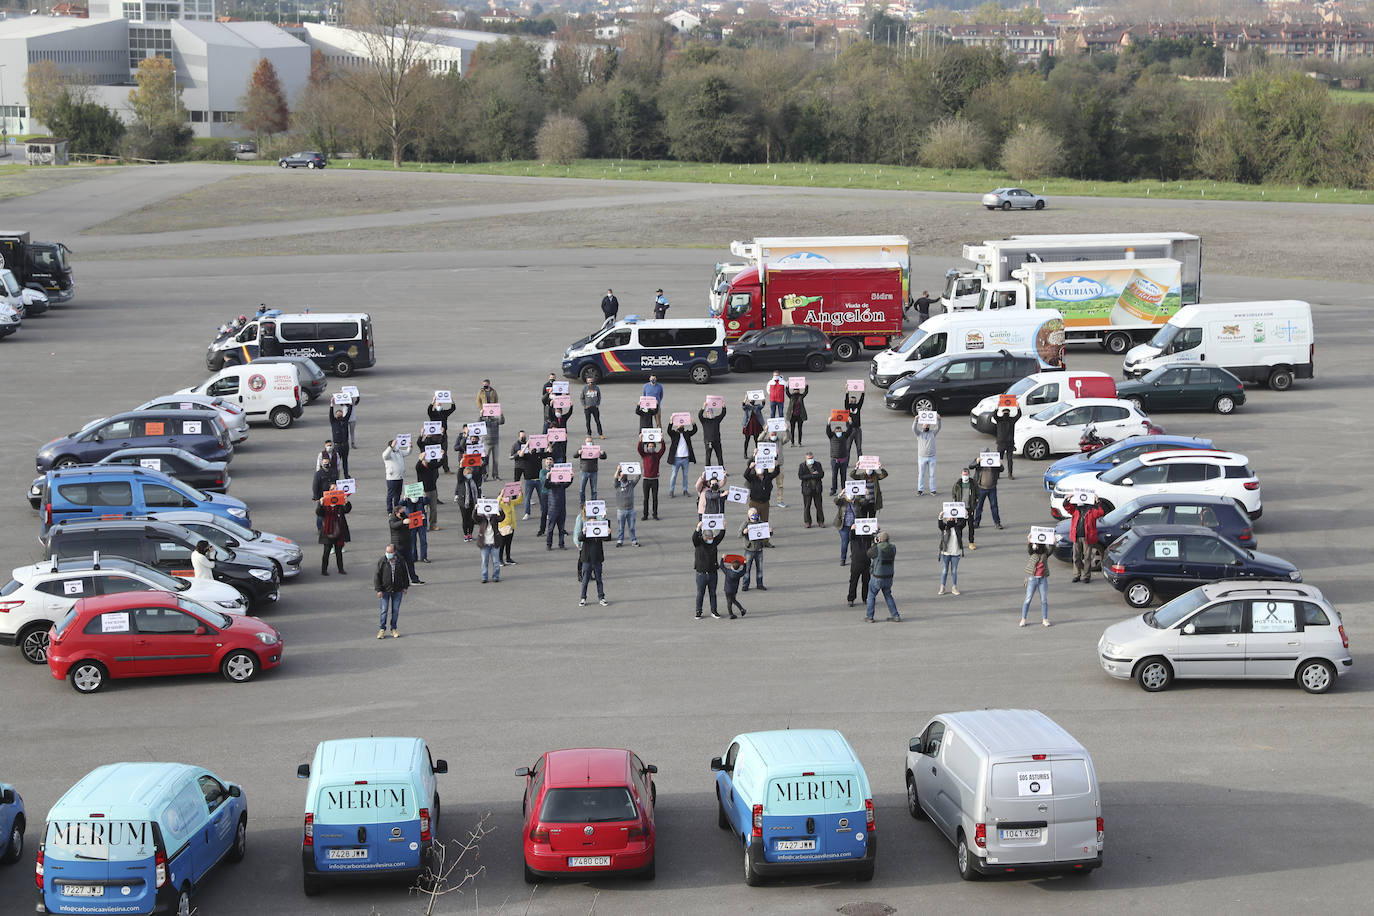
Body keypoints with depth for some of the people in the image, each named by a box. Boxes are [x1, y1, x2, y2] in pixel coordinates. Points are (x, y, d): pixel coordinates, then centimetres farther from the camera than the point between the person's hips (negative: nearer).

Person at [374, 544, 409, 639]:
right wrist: (378, 589, -11)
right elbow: (377, 576, -7)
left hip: (397, 590, 2)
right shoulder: (382, 561, -10)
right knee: (384, 610, -1)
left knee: (395, 610, 7)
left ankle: (393, 629, 17)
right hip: (385, 590, -2)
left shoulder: (400, 561, -1)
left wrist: (405, 587, 12)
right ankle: (382, 629, 9)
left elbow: (404, 574, 12)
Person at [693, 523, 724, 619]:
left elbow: (720, 535, -7)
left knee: (713, 593, 11)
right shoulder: (698, 543, -6)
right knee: (700, 594, 5)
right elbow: (694, 537, -25)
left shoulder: (714, 542, 4)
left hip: (712, 573, 3)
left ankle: (714, 611, 21)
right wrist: (698, 528, -42)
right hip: (701, 574, -3)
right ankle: (698, 612, 15)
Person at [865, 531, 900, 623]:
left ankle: (869, 616, 17)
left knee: (871, 595, 14)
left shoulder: (877, 548, -20)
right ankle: (895, 616, 16)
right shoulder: (893, 547, -5)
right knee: (888, 595, 20)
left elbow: (869, 554, -2)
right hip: (889, 577, 4)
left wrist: (875, 544, 6)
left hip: (877, 578, -4)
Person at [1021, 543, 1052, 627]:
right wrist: (1029, 542, -38)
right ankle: (1023, 620, 8)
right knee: (1028, 599, 2)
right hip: (1032, 579, -2)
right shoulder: (1031, 552, 0)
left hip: (1043, 579, 2)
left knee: (1044, 600, 5)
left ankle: (1045, 620, 14)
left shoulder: (1045, 553, 4)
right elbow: (1028, 549, -20)